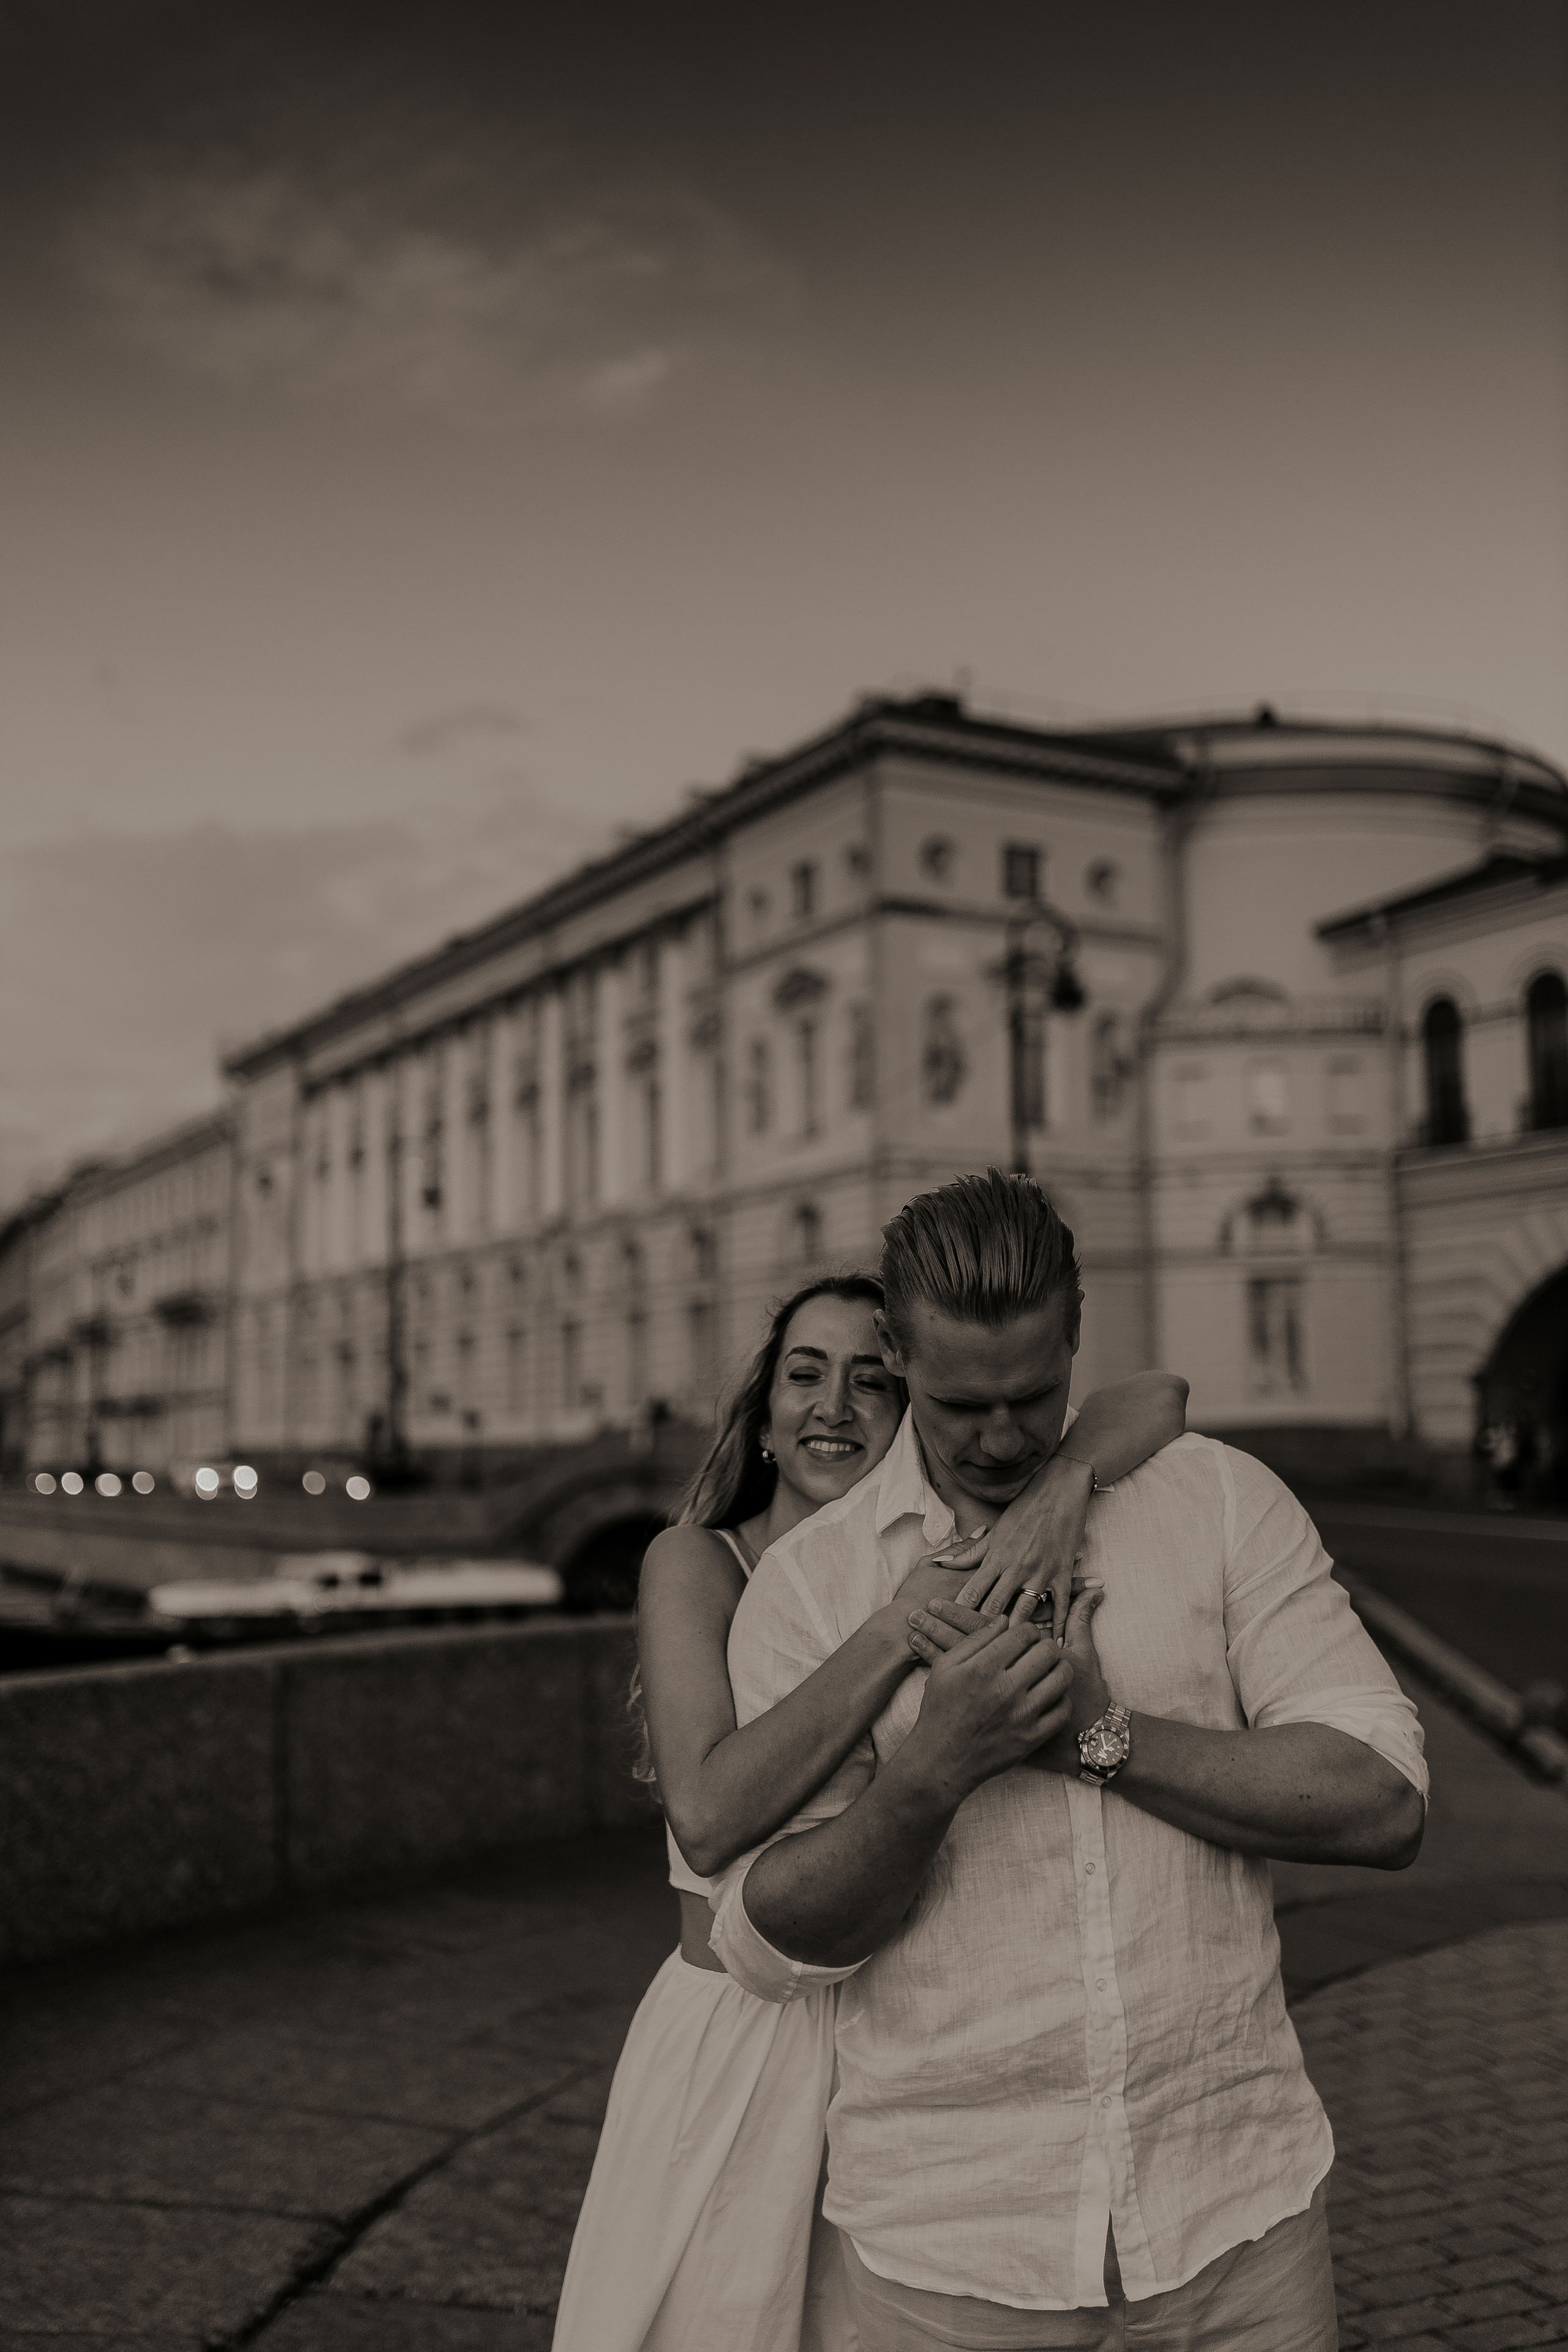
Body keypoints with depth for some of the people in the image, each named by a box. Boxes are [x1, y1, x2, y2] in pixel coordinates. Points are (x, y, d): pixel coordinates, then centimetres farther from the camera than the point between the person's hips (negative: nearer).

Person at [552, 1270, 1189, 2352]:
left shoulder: (947, 1561, -3)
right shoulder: (697, 1562, -10)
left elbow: (1156, 1397, -10)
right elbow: (709, 1815, -25)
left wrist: (1060, 1489, -30)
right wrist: (898, 1633, -31)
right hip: (730, 2048, -2)